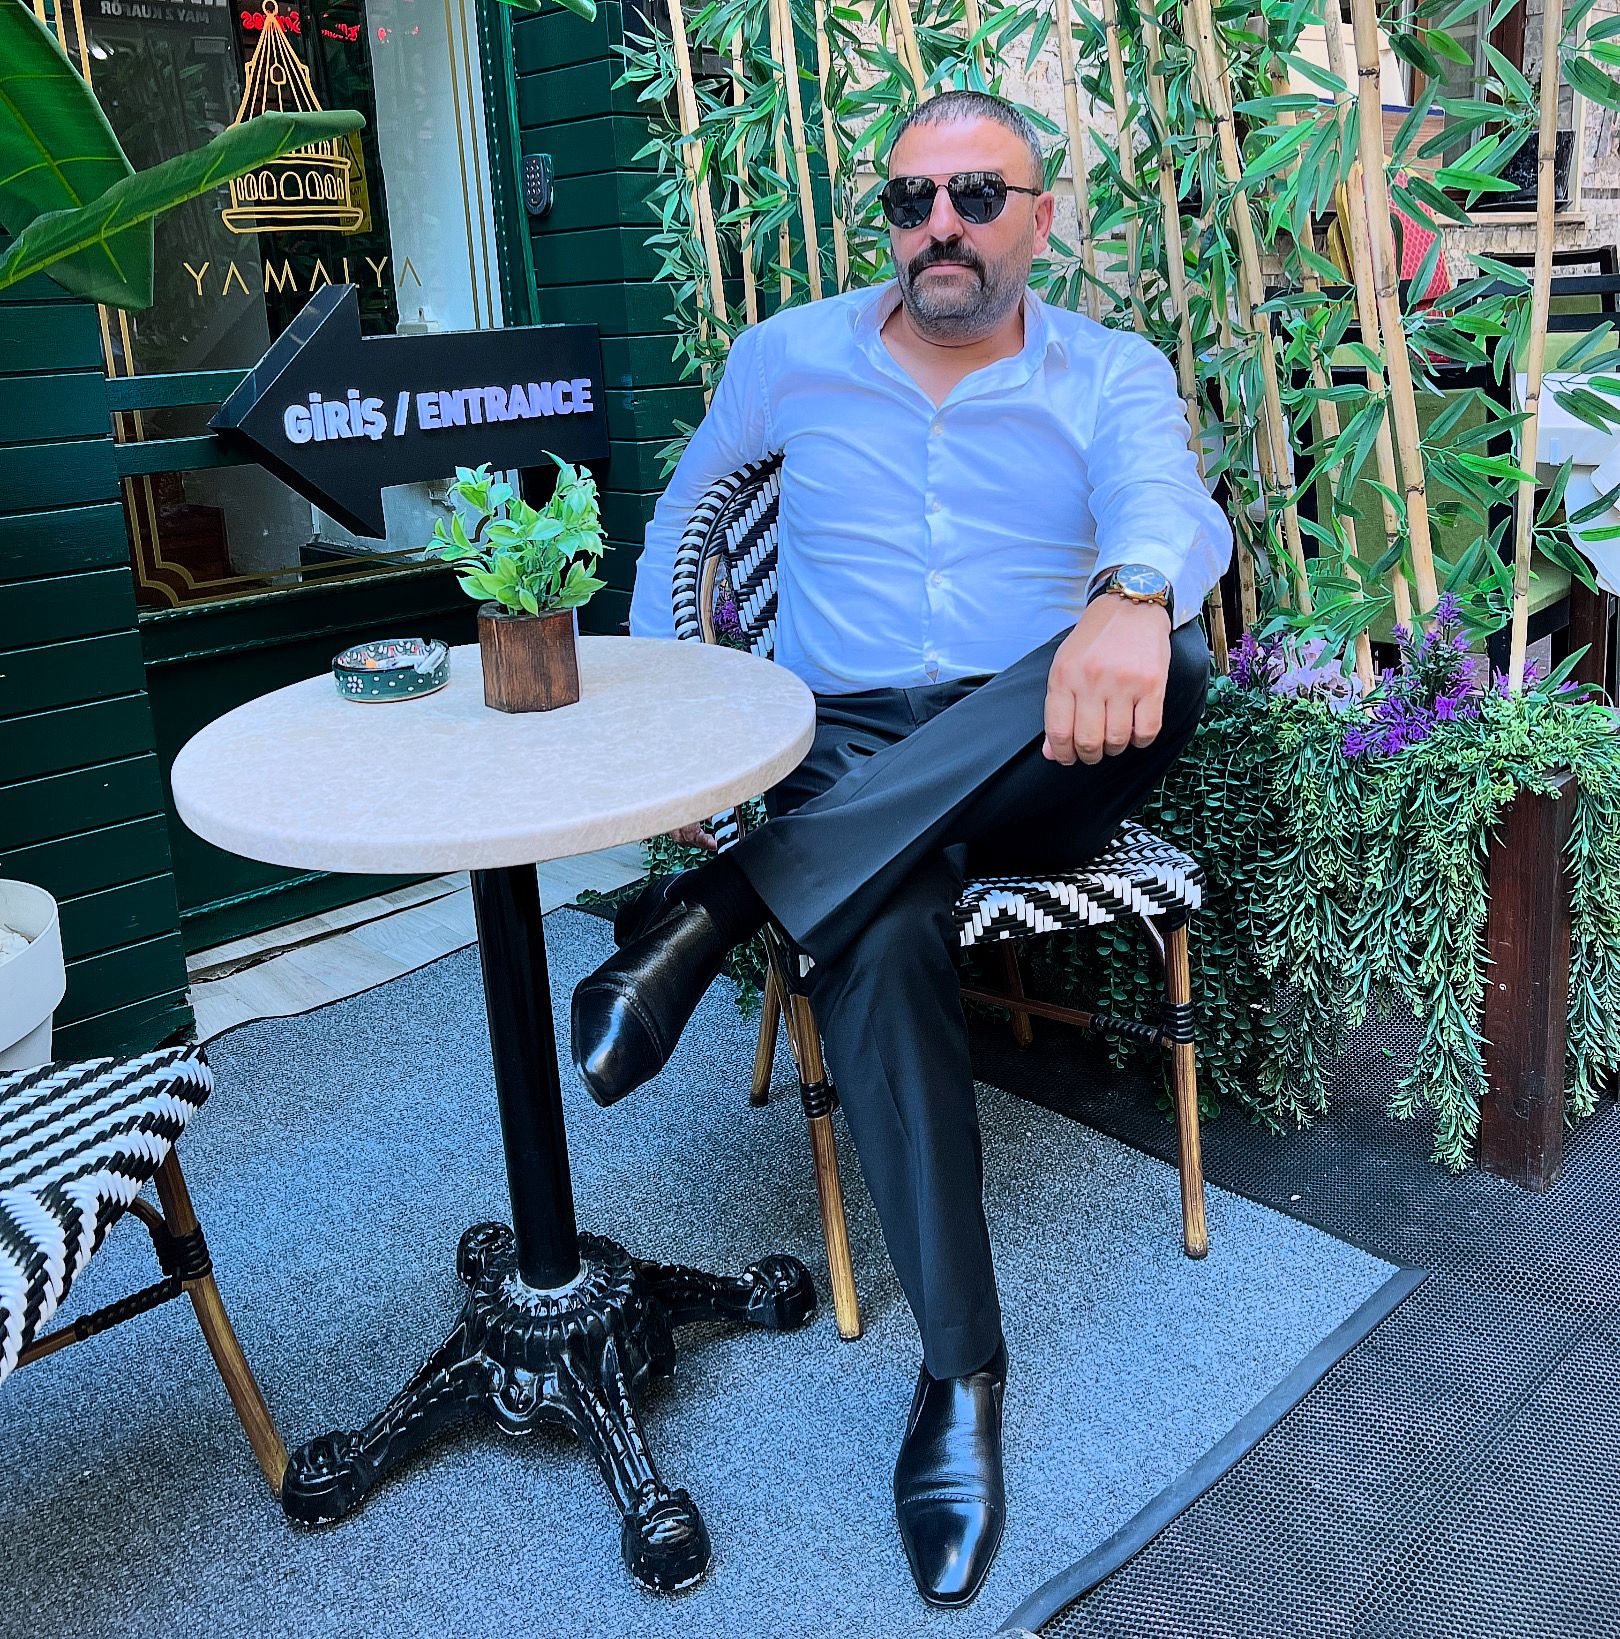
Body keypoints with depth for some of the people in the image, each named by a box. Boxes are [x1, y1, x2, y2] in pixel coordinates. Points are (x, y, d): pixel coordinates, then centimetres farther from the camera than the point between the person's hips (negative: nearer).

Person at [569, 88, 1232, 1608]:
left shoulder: (1112, 376, 6)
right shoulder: (790, 355, 11)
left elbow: (1176, 509, -16)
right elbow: (682, 516, 23)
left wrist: (1133, 599, -43)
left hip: (1031, 771, 1)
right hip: (845, 752, 0)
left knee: (1170, 662, -35)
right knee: (883, 934, -35)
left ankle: (711, 912, -35)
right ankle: (961, 1371, -28)